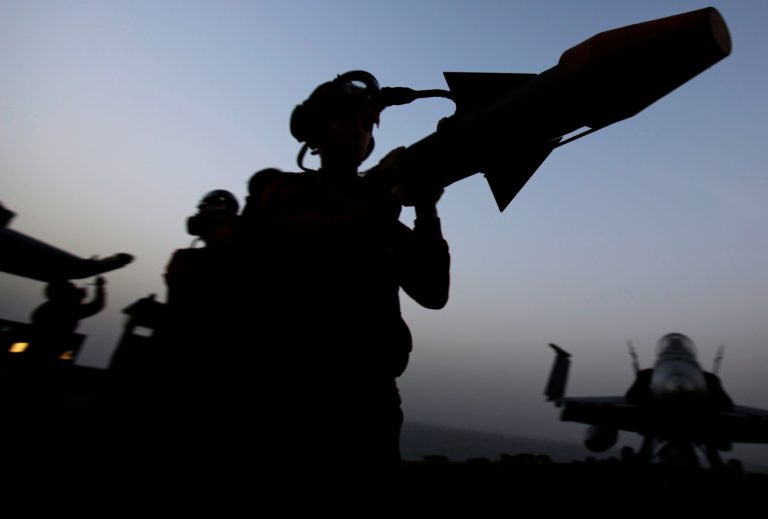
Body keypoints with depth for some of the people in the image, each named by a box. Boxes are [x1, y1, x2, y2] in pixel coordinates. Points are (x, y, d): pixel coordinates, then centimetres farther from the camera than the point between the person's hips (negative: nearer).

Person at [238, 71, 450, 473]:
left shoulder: (380, 215, 14)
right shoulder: (283, 190, 6)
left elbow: (433, 292, 1)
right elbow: (316, 244, -17)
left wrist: (426, 210, -11)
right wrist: (391, 197, -20)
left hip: (369, 396, 4)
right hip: (295, 391, -3)